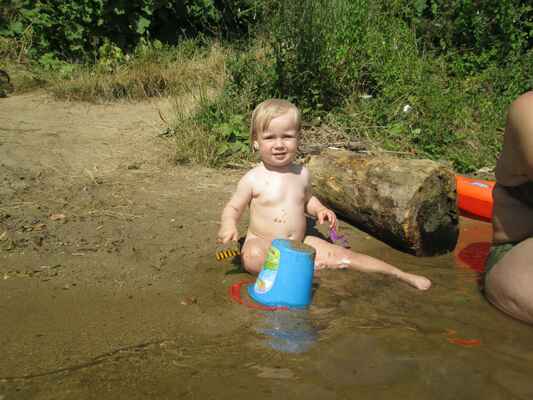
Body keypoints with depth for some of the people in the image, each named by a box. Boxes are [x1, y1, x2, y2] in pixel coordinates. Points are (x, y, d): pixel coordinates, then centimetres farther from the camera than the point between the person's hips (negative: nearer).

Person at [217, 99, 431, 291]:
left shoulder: (301, 173, 3)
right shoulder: (253, 179, -11)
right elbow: (233, 208, -4)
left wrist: (319, 209, 0)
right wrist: (229, 226, -26)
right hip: (262, 245, -3)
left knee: (343, 255, -6)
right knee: (252, 256, -39)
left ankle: (401, 275, 4)